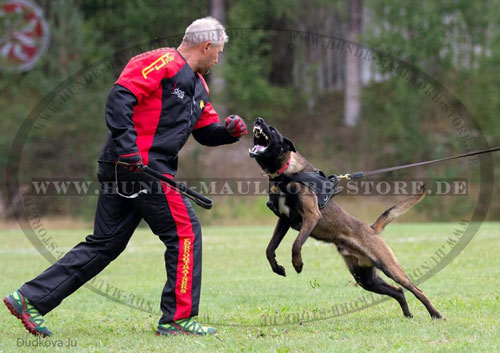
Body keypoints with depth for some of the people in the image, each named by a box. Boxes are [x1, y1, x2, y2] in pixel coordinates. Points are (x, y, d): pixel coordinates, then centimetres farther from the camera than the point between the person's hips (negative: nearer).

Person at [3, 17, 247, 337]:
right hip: (138, 166, -10)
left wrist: (228, 131, 8)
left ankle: (30, 298, 9)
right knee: (185, 231, -4)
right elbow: (120, 97, -17)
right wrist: (127, 147, -25)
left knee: (106, 243, 9)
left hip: (123, 169, 10)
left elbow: (206, 132, 29)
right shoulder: (161, 62, -7)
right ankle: (178, 318, 1)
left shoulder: (198, 85, 23)